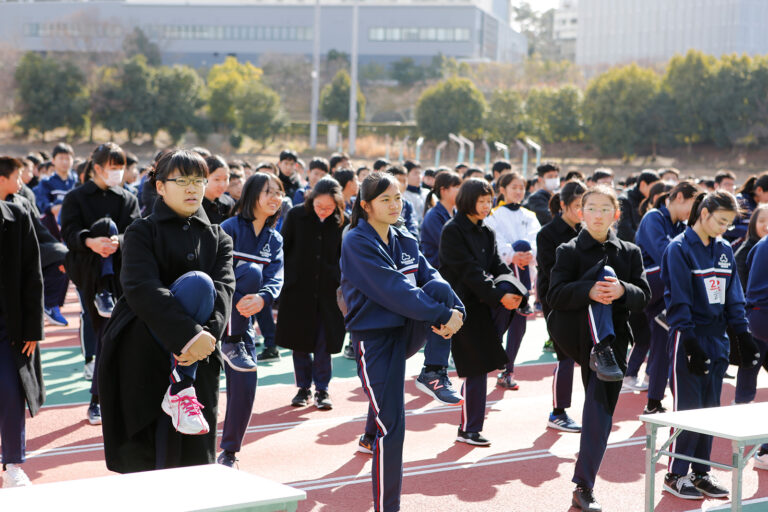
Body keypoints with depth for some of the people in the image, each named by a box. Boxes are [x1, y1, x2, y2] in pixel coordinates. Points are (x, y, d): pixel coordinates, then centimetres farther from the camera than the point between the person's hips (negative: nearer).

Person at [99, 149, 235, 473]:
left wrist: (208, 333, -25)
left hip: (196, 355, 3)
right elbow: (141, 289, -14)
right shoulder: (143, 232, 3)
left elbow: (223, 289, -4)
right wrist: (188, 333, -29)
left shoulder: (217, 238, 14)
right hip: (142, 347, -3)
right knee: (196, 283, -27)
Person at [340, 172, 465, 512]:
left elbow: (430, 278, 0)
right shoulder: (357, 243, -12)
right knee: (391, 426, -8)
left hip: (407, 332, 6)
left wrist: (455, 309, -20)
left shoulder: (406, 241, 11)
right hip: (375, 338, -6)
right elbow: (395, 292, -21)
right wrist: (442, 315, -23)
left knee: (439, 288, -22)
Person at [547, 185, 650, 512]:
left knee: (600, 411, -2)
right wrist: (589, 291, -27)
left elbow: (643, 297, 3)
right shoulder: (569, 251, 3)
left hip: (614, 337, 3)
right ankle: (600, 352, -33)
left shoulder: (630, 252, 12)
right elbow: (555, 295, -9)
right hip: (576, 333, -3)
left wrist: (622, 291, -21)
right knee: (604, 272, -22)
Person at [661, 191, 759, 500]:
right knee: (688, 409, -4)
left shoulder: (724, 250, 10)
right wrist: (691, 344, -19)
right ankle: (675, 476, 6)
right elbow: (679, 300, -14)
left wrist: (743, 336, 6)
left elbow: (734, 297, 13)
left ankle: (700, 472, 18)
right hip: (689, 338, -6)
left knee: (710, 408, 9)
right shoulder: (679, 249, -10)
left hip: (717, 339, 6)